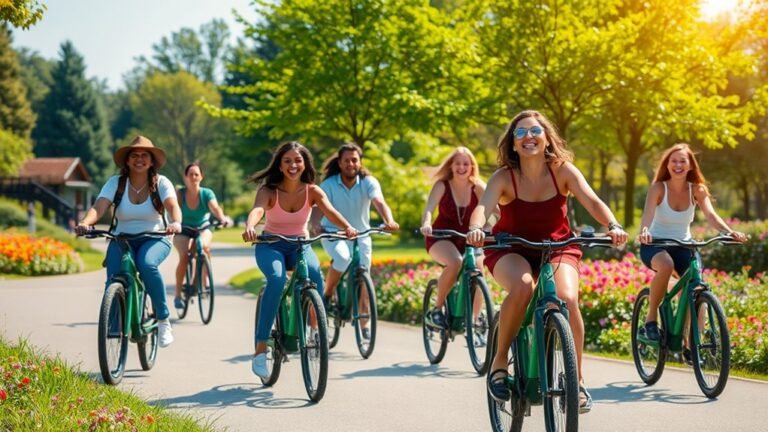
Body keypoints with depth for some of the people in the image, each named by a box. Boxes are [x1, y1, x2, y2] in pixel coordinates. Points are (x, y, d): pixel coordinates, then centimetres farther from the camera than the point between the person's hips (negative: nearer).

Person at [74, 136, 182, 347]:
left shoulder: (161, 183, -5)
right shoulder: (115, 183, -4)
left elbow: (173, 205, -23)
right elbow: (98, 207, -19)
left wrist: (176, 222, -46)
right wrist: (85, 223, -41)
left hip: (154, 239, -1)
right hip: (122, 239, 1)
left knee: (147, 264, -35)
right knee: (114, 278, -26)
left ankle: (163, 320, -21)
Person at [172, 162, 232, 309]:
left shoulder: (207, 193, -10)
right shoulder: (180, 193, -12)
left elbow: (215, 207, -27)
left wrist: (223, 218, -48)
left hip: (203, 228, 1)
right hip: (183, 231, -1)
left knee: (204, 246, -33)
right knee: (184, 255, -26)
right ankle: (178, 294, -10)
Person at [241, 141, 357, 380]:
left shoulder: (312, 191, -10)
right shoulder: (269, 190, -16)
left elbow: (330, 211, -27)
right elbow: (257, 210, -36)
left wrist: (347, 227, -49)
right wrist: (250, 227, -60)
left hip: (300, 245, 2)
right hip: (271, 245, -2)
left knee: (315, 275, -33)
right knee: (277, 280, -34)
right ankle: (260, 349, -29)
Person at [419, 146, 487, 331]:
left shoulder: (478, 187, -8)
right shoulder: (442, 185, -12)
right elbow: (429, 208, -27)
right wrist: (426, 225, -49)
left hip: (469, 239, 3)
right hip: (441, 238, -3)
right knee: (455, 262, -34)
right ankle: (436, 310, -18)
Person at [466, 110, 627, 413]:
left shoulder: (563, 171, -13)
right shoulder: (504, 177, -16)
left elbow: (592, 202, -24)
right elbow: (483, 206, -32)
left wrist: (613, 226, -44)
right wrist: (475, 229, -55)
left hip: (557, 248, 1)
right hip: (511, 251, -1)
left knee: (567, 299, -27)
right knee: (522, 287, -35)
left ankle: (577, 378, -7)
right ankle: (500, 362, -15)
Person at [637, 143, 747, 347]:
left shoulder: (697, 189, -5)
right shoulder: (658, 188, -14)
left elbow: (710, 215, -20)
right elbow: (648, 213, -31)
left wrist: (728, 232, -41)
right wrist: (644, 231, -54)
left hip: (682, 246, 3)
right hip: (655, 245, -3)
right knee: (666, 265, -38)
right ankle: (651, 320, -21)